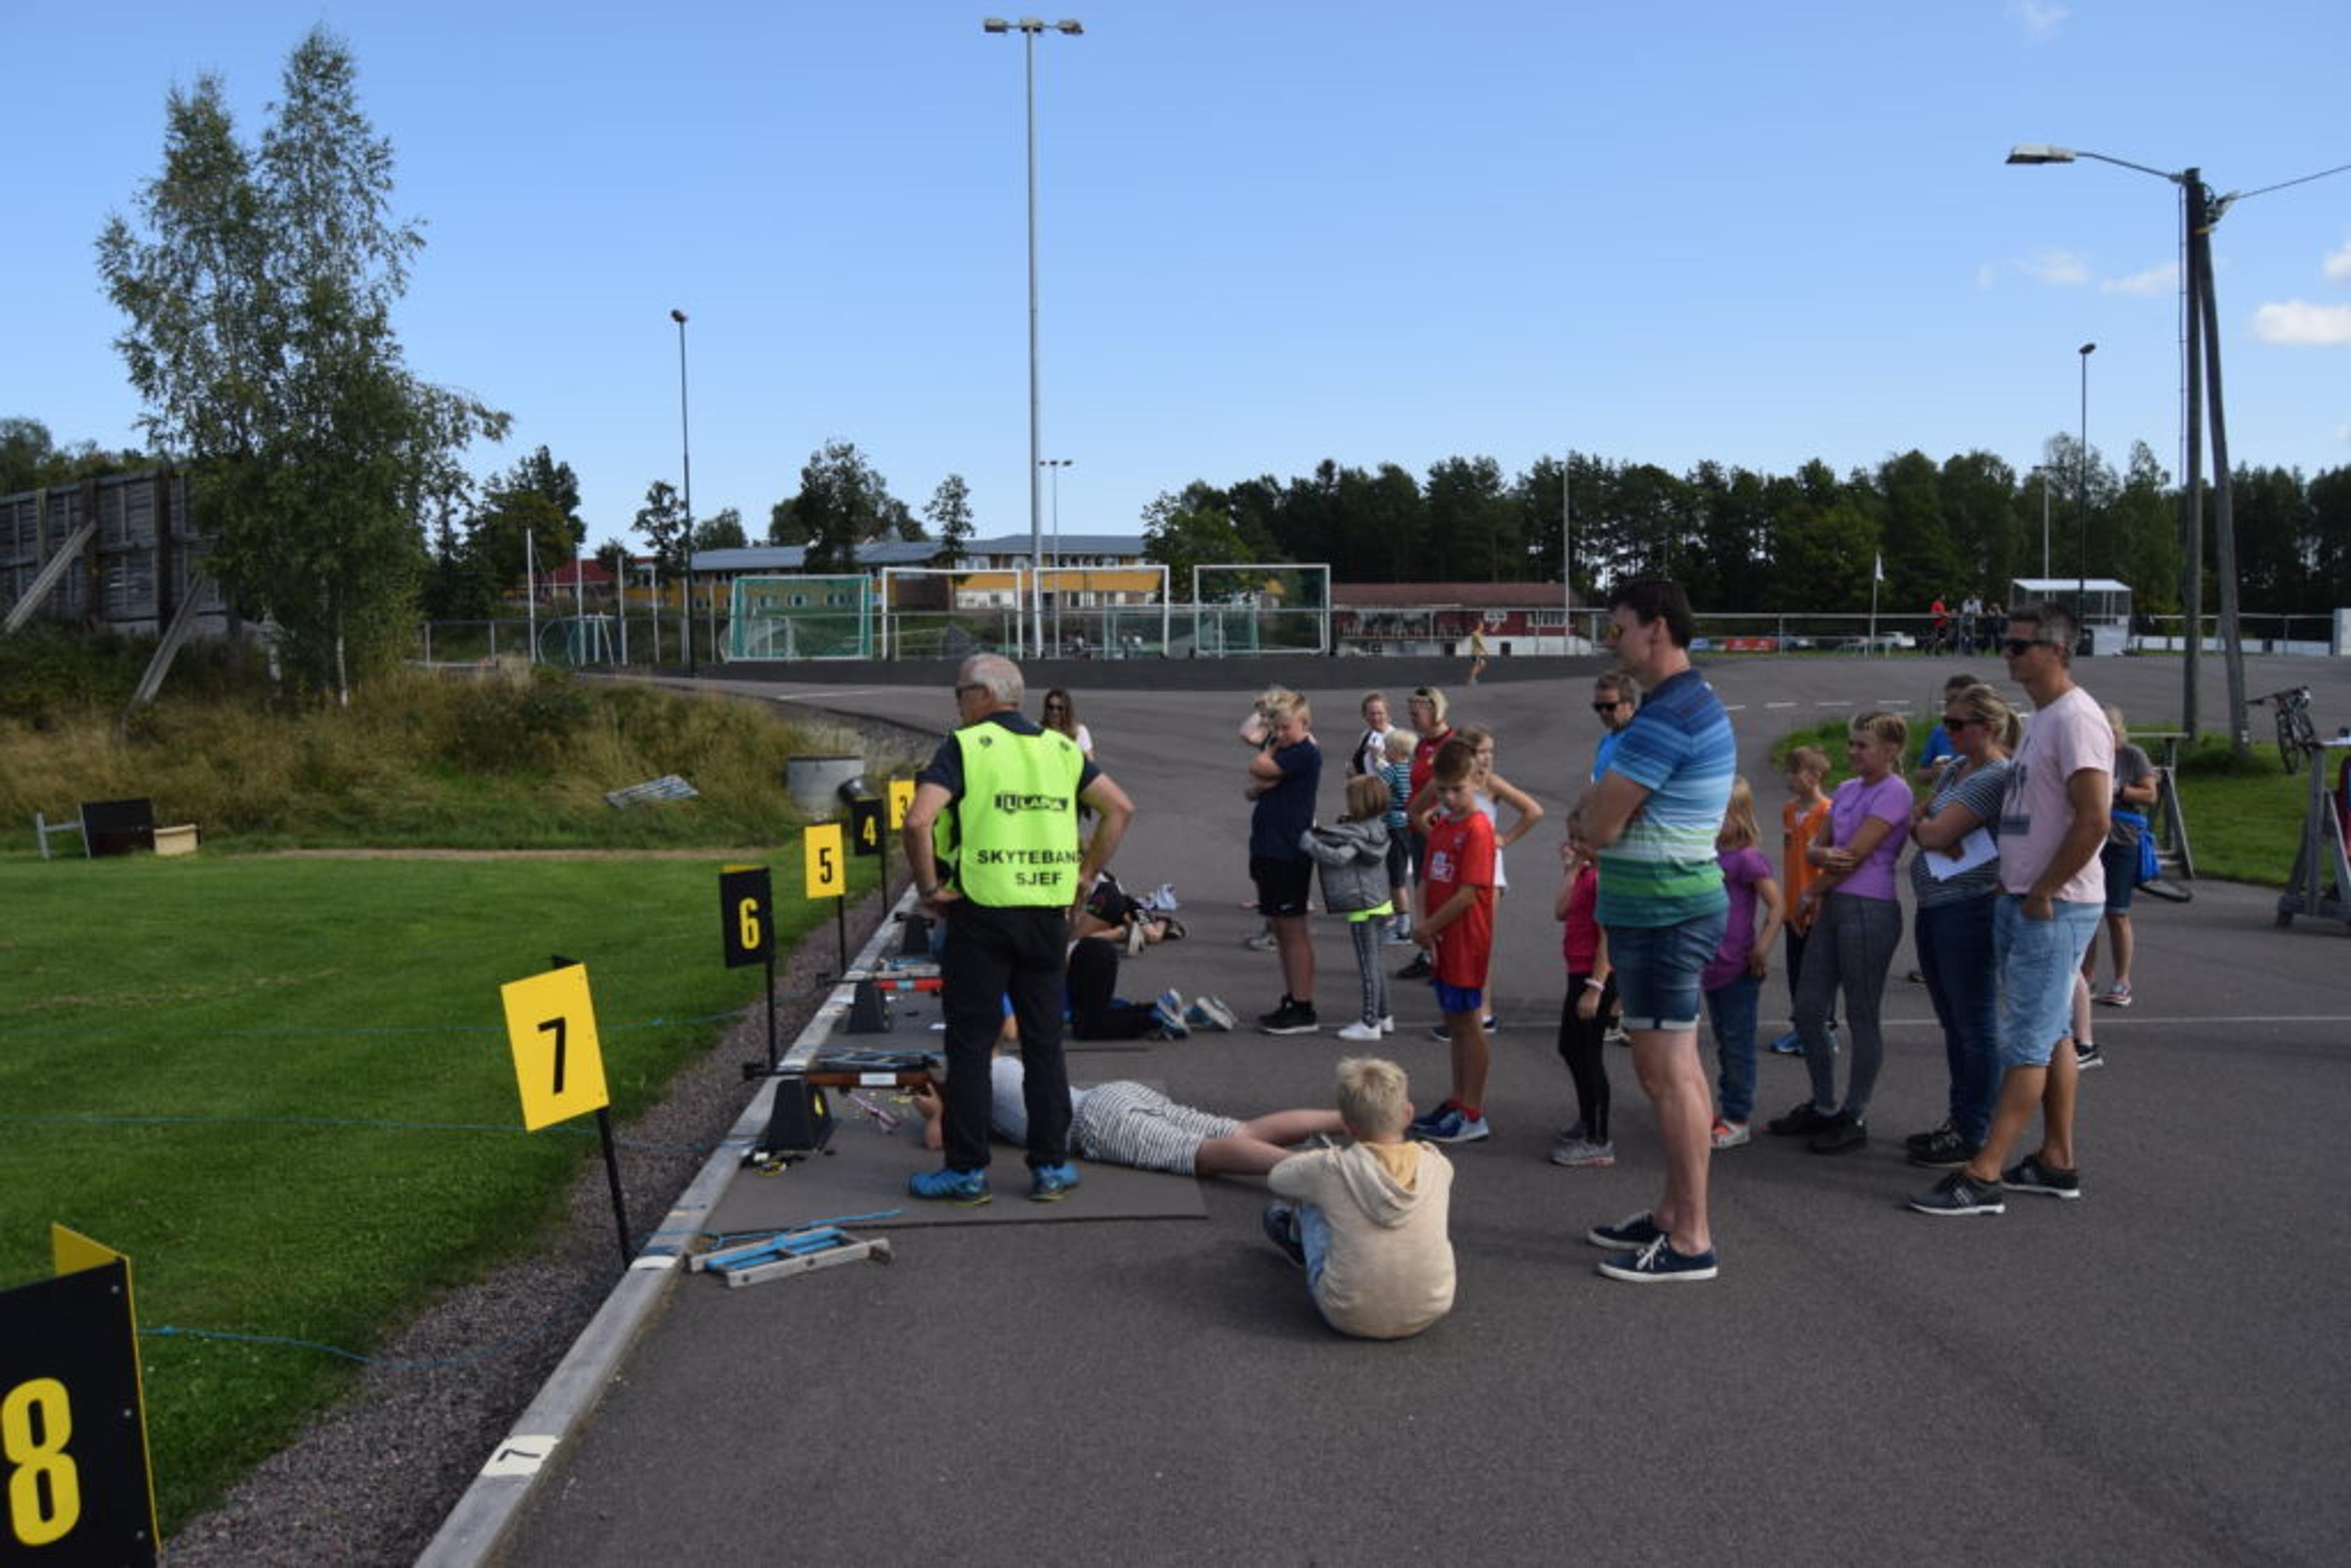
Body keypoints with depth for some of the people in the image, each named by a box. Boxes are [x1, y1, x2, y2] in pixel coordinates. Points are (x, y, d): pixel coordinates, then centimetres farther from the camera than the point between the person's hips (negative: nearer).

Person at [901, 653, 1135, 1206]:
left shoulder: (964, 747, -6)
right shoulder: (1060, 748, 10)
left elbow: (918, 821, -19)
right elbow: (1121, 808, 11)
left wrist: (929, 888, -6)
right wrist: (1085, 877, 12)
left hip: (981, 914, -4)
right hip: (1049, 913, 5)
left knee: (970, 1045, 4)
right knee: (1044, 1044, 11)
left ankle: (967, 1171, 10)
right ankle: (1051, 1167, 15)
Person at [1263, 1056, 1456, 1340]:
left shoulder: (1331, 1169, -16)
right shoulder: (1436, 1165, -7)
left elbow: (1274, 1177, 6)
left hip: (1349, 1319, -2)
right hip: (1429, 1314, 3)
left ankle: (1298, 1231, 50)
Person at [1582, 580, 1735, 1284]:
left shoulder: (1666, 718, -20)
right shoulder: (1702, 704, 15)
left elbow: (1598, 826, -18)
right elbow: (1610, 822, 19)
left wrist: (1600, 810, 1)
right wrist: (1611, 811, 1)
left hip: (1661, 914, -11)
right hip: (1677, 902, 11)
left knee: (1669, 1074, -6)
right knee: (1677, 1069, 16)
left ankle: (1691, 1241, -1)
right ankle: (1673, 1214, 26)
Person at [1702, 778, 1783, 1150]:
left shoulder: (1747, 858, -15)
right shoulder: (1712, 855, 9)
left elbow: (1777, 905, -16)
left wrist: (1762, 949, -19)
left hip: (1738, 969, -8)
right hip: (1713, 965, 8)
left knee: (1738, 1043, -1)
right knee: (1724, 1043, 17)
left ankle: (1738, 1119, 6)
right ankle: (1725, 1109, 27)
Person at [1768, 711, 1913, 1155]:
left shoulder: (1893, 792, -10)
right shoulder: (1846, 789, 15)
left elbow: (1855, 854, -15)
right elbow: (1816, 848, 11)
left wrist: (1814, 891, -3)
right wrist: (1823, 855, -13)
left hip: (1869, 910, -9)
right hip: (1833, 907, 9)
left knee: (1861, 1018, 0)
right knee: (1808, 1010, 11)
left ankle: (1855, 1118, 10)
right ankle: (1823, 1107, 24)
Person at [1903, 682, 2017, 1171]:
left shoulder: (1996, 778, -14)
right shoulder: (1954, 768, 15)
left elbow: (1936, 833, -18)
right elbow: (1916, 823, 12)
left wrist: (1924, 823, 3)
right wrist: (1929, 828, -9)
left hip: (1968, 910, -9)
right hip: (1932, 909, 10)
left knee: (1975, 1029, -2)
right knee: (1954, 1026, 16)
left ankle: (1974, 1137, 4)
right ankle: (1958, 1121, 26)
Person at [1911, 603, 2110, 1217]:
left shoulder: (2075, 718, -15)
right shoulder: (2042, 719, 16)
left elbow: (2093, 820, -22)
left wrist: (2044, 893, -18)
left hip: (2054, 908, -10)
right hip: (2020, 903, 10)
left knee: (2027, 1041, -8)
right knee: (2052, 1035, 14)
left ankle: (1983, 1177, -7)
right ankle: (2057, 1162, 22)